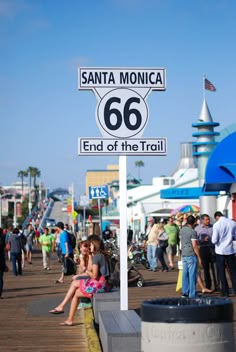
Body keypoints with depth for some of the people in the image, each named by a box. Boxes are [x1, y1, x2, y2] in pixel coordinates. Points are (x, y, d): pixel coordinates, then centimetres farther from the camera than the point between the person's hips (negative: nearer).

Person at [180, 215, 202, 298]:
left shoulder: (181, 230, 6)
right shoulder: (193, 232, -15)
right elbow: (195, 246, -17)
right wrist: (199, 257, -12)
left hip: (184, 255, 7)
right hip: (191, 255, -7)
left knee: (185, 274, 12)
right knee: (192, 275, -3)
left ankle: (185, 292, 15)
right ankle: (192, 294, -2)